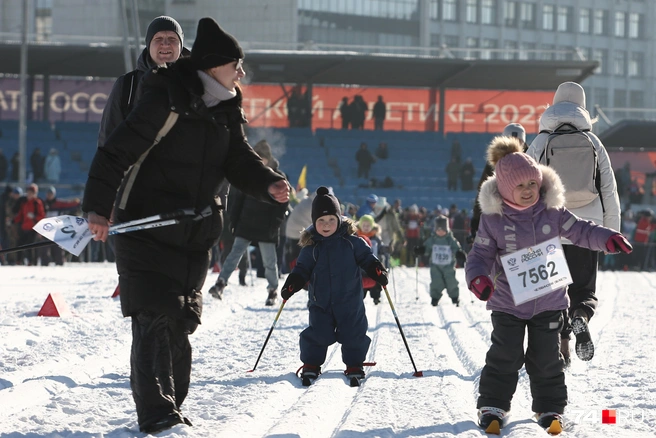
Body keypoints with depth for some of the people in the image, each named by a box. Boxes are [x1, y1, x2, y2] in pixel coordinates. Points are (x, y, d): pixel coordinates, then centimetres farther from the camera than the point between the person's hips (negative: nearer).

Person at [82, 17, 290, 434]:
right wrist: (98, 207, -25)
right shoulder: (165, 101, -16)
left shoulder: (224, 112, 10)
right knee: (155, 320, -11)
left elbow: (239, 161, 6)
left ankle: (171, 408, 20)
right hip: (146, 231, -8)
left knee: (182, 321, 11)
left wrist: (268, 184, -15)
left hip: (194, 237, 8)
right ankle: (156, 413, -11)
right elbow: (117, 151, -18)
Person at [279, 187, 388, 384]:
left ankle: (354, 366, 18)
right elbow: (302, 269, 5)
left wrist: (378, 272, -12)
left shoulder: (351, 242, -2)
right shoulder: (311, 247, 0)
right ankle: (311, 364, 13)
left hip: (349, 300, 0)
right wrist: (291, 285, -9)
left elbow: (367, 257, 4)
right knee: (317, 333, -3)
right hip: (321, 301, 0)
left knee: (353, 334, 2)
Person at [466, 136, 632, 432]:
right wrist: (478, 278, -27)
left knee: (547, 357, 7)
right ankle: (492, 406, 12)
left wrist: (607, 239, -16)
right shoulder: (493, 219, -11)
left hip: (548, 301, 2)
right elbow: (481, 254, -8)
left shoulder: (552, 212, -6)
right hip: (507, 303, -2)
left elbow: (579, 231, 1)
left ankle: (550, 408, 20)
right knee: (505, 355, -1)